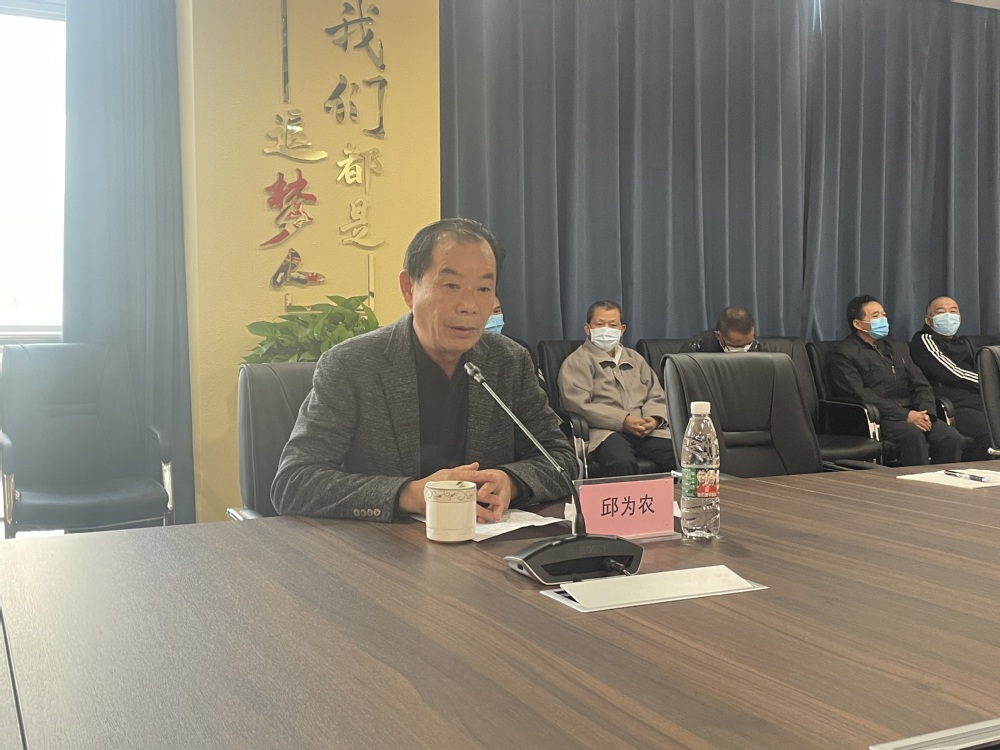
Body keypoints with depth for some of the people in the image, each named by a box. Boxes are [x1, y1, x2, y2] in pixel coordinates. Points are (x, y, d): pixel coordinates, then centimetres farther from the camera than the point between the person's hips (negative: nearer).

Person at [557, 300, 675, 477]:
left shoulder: (634, 358, 29)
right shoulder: (576, 362, 10)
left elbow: (656, 396, 24)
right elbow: (579, 404, -5)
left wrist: (653, 419, -1)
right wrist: (623, 421, -15)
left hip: (647, 430, 5)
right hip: (607, 431, -5)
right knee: (622, 463, -39)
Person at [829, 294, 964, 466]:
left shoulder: (897, 349, 25)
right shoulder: (844, 354, 0)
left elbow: (921, 384, 18)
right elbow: (860, 395, -11)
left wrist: (925, 412, -5)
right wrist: (905, 415, -16)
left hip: (911, 413, 6)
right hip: (877, 418, -6)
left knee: (952, 437, -20)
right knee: (914, 435, -34)